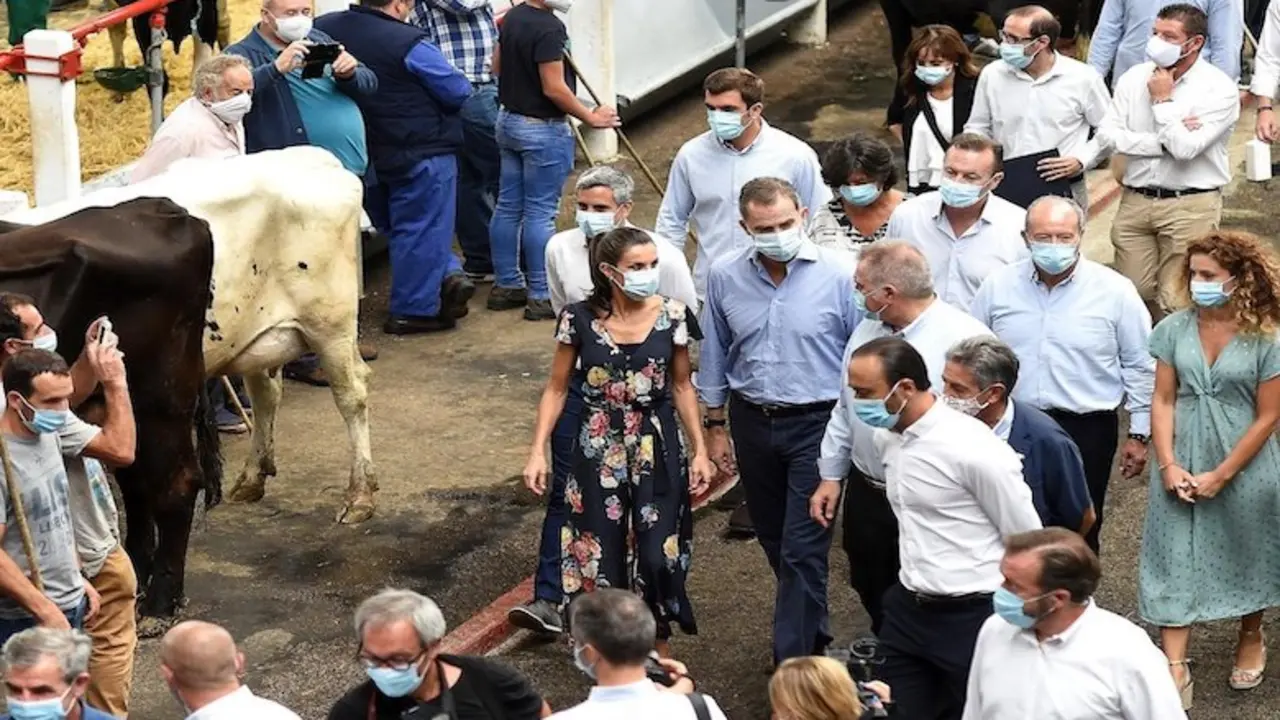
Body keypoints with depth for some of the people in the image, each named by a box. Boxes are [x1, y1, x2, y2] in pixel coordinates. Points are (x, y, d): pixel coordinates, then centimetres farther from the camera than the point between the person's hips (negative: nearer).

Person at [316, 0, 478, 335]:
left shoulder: (325, 28, -5)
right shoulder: (408, 44, -20)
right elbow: (460, 92, -13)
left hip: (373, 155, 6)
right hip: (425, 149, -6)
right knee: (423, 230, 4)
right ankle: (415, 310, 9)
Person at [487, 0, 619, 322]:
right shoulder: (548, 28, -22)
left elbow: (497, 66, 18)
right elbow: (554, 88, -23)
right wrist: (591, 117, -13)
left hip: (509, 120, 9)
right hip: (543, 129, -9)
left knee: (508, 207, 13)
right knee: (540, 214, -4)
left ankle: (506, 285, 22)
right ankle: (541, 297, 0)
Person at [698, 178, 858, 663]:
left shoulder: (840, 274, -13)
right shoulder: (725, 278, -2)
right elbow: (715, 356, 10)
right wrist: (715, 425, 13)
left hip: (817, 423, -5)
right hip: (752, 423, 5)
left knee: (802, 550, -7)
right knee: (775, 542, 17)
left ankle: (794, 665, -1)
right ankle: (812, 633, 37)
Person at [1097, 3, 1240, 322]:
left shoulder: (1219, 89, -9)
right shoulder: (1134, 78, 6)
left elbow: (1185, 148, -18)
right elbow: (1107, 135, -3)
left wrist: (1163, 101, -9)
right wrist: (1164, 141, -12)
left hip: (1191, 207, -5)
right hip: (1135, 202, 5)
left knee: (1176, 304, -6)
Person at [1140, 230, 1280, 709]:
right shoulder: (1174, 330, -4)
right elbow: (1163, 401, 0)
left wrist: (1220, 475, -13)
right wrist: (1168, 465, -10)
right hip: (1181, 466, 2)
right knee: (1175, 560, 0)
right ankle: (1174, 667, 2)